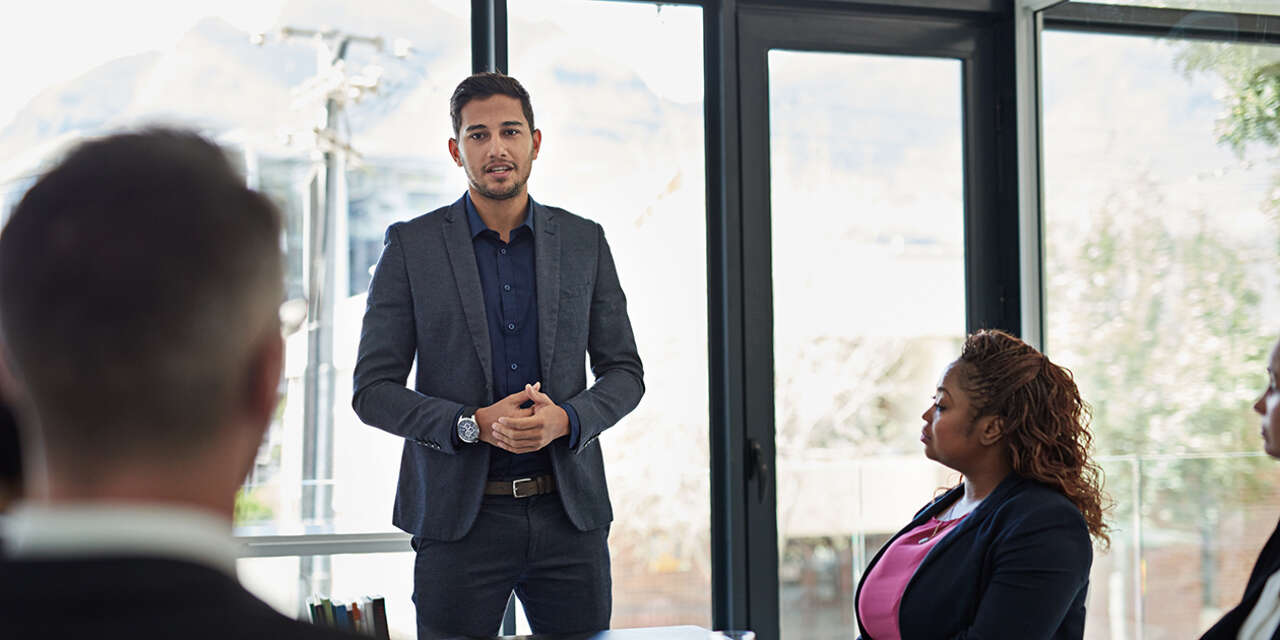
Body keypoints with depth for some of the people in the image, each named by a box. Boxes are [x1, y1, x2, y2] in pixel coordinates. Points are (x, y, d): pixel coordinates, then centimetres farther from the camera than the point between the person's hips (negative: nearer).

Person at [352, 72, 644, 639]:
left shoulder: (584, 242, 7)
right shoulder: (411, 246, 0)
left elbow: (624, 371, 10)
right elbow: (372, 390, -2)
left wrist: (566, 419, -11)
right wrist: (474, 425, -16)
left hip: (570, 512, 2)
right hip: (460, 519, -2)